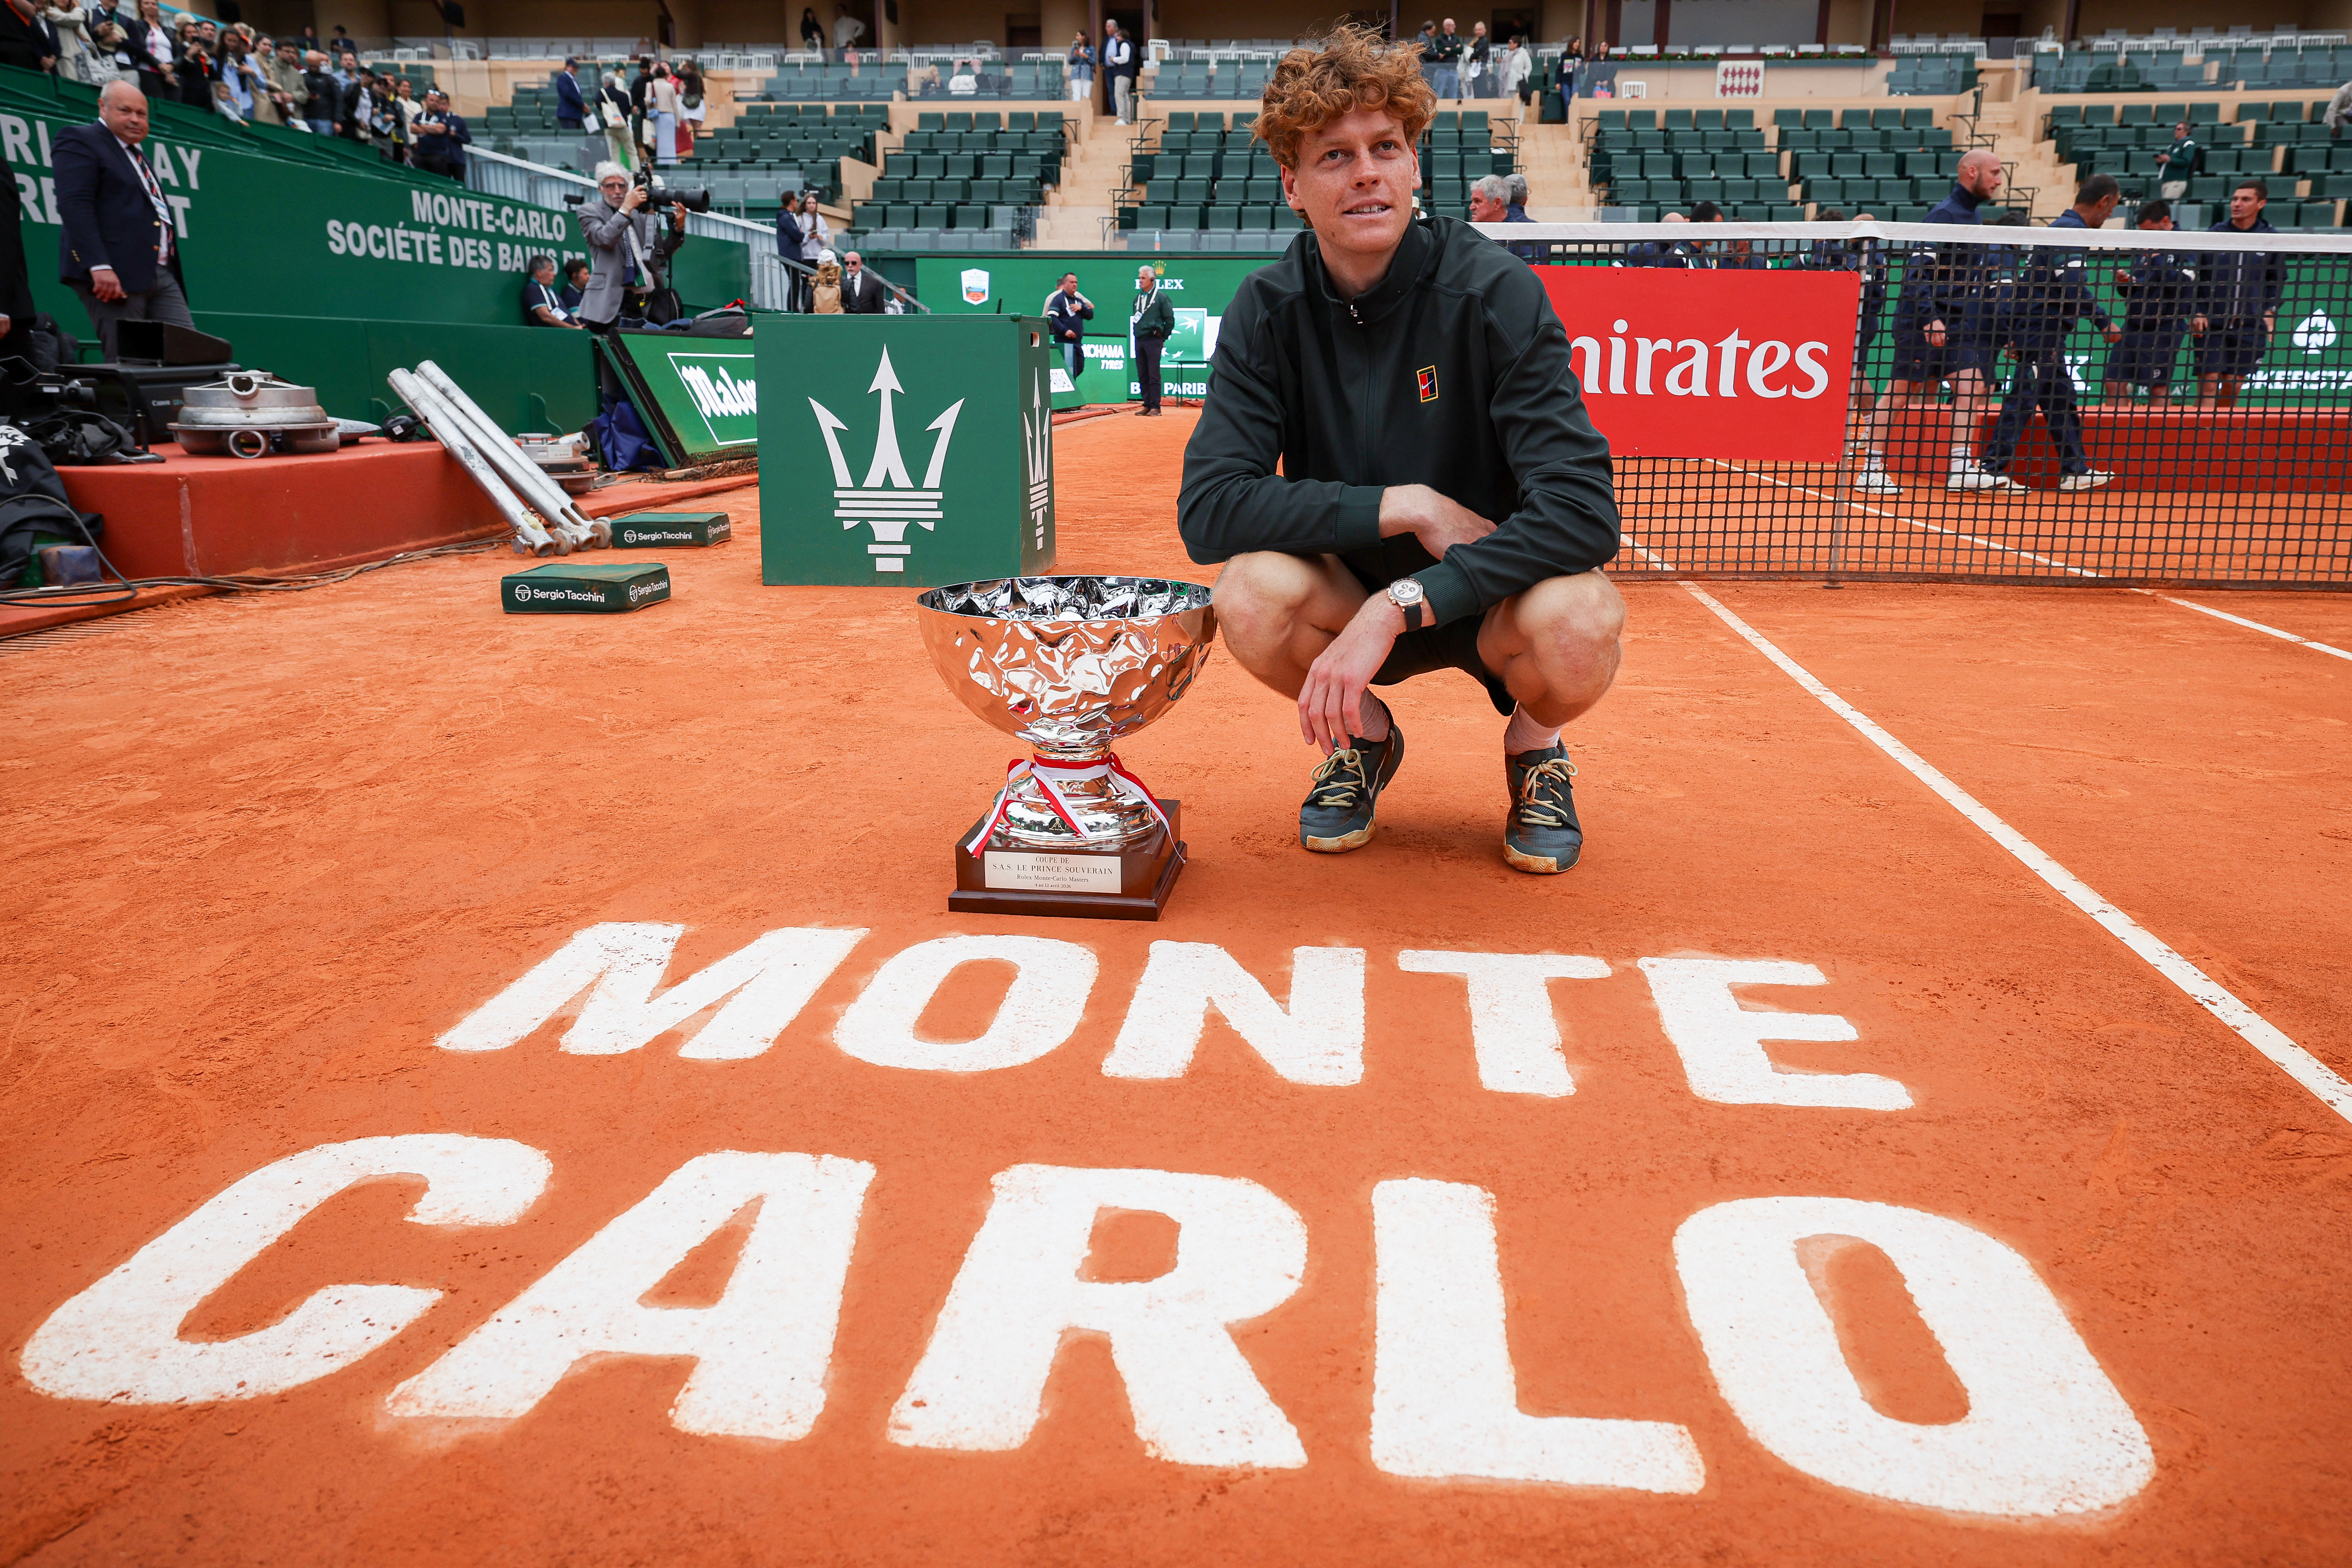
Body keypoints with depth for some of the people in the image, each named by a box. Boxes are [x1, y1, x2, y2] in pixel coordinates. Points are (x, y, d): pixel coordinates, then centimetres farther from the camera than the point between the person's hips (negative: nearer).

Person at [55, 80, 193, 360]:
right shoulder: (79, 142, 0)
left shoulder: (138, 155, 27)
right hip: (115, 274, -8)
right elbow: (74, 206, -12)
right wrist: (99, 267, -24)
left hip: (161, 274, 8)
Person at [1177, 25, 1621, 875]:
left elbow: (1583, 509, -28)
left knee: (1578, 623, -35)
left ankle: (1535, 741, 5)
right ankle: (1364, 736, 5)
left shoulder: (1494, 292, -18)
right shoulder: (1268, 311, -10)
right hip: (1352, 595, 2)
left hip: (1490, 591, -1)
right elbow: (1209, 508, -19)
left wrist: (1397, 608, -36)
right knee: (1251, 594, -30)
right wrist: (1403, 507, -27)